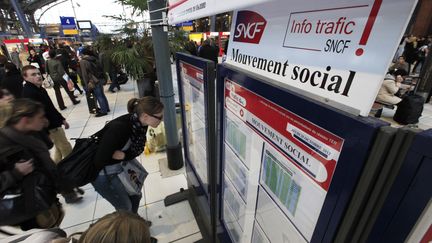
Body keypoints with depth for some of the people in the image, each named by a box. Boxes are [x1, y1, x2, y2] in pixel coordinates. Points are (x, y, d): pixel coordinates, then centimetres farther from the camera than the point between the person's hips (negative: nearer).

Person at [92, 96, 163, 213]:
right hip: (102, 172, -6)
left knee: (135, 196, 20)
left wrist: (122, 154, -23)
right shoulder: (119, 128, -37)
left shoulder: (140, 124, -15)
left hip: (120, 166, 7)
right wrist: (126, 154, -18)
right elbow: (100, 160, -30)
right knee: (125, 207, 9)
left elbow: (137, 150, -6)